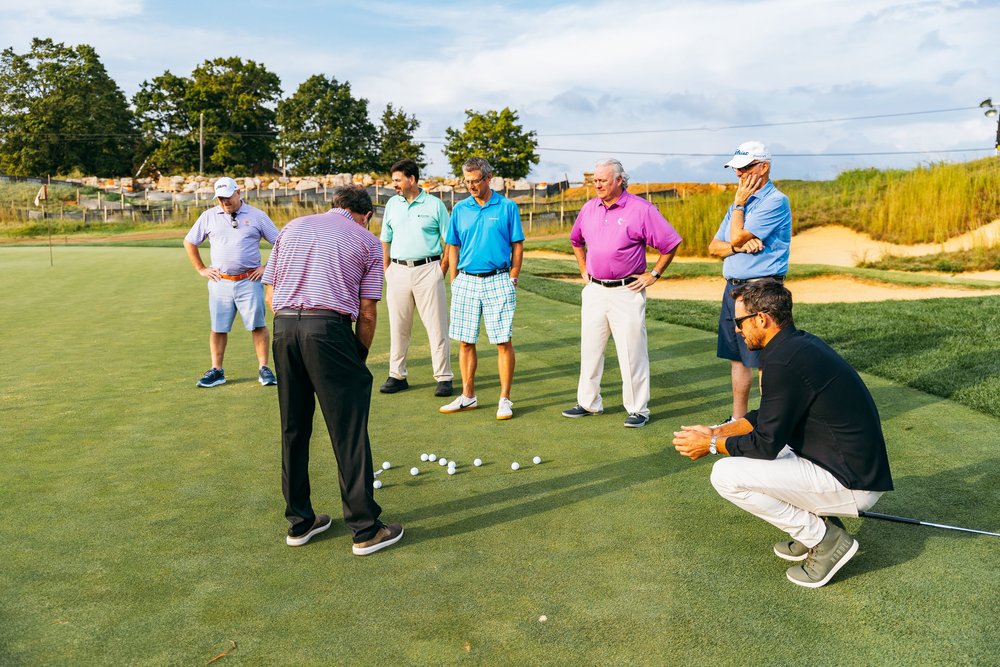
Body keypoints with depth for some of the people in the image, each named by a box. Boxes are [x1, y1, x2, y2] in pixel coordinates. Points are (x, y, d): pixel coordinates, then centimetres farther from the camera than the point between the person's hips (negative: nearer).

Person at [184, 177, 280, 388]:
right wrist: (201, 269, 11)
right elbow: (189, 242, 18)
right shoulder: (209, 216, 8)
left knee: (257, 325, -4)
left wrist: (268, 268, 1)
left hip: (249, 281, -2)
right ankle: (216, 371, 14)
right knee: (218, 328, 5)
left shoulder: (257, 216, 3)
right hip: (220, 282, 2)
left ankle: (264, 369, 3)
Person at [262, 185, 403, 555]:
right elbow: (367, 312, 5)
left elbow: (270, 294, 15)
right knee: (349, 433, 1)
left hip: (283, 328, 5)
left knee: (293, 430, 14)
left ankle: (300, 522, 23)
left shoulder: (292, 228, 20)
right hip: (329, 328, -4)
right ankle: (365, 530, 6)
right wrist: (359, 357, 15)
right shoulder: (368, 241, 10)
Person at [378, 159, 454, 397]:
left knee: (437, 326, -1)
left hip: (428, 269, -3)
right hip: (399, 270, 4)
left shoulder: (435, 204, 0)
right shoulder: (392, 204, 11)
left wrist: (441, 270, -6)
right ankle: (397, 376, 17)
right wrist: (386, 271, 7)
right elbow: (385, 241, 15)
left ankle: (444, 377, 6)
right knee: (398, 327, 7)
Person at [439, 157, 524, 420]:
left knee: (503, 342, -2)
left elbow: (517, 246, 2)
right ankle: (468, 396, 20)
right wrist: (454, 281, 7)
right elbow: (453, 247, 13)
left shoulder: (507, 207, 0)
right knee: (465, 342, 7)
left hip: (498, 281, -3)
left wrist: (512, 280, -4)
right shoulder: (460, 209, 9)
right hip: (466, 282, 3)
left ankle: (505, 399, 7)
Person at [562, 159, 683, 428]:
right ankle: (588, 403, 25)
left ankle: (638, 409, 10)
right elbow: (576, 240, 26)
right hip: (594, 291, 6)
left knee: (632, 353, 0)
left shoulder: (641, 209, -9)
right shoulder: (590, 207, 8)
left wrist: (653, 274, -7)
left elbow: (671, 243, -6)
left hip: (626, 292, -6)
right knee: (590, 349, 12)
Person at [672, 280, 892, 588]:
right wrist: (718, 431, 12)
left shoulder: (783, 362, -22)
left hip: (852, 484, -10)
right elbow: (768, 417, 18)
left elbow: (766, 444, -16)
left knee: (726, 475, -14)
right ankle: (816, 525, 16)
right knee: (743, 440, 19)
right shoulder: (802, 343, 8)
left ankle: (825, 539, -2)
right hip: (859, 469, 10)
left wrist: (711, 444, -3)